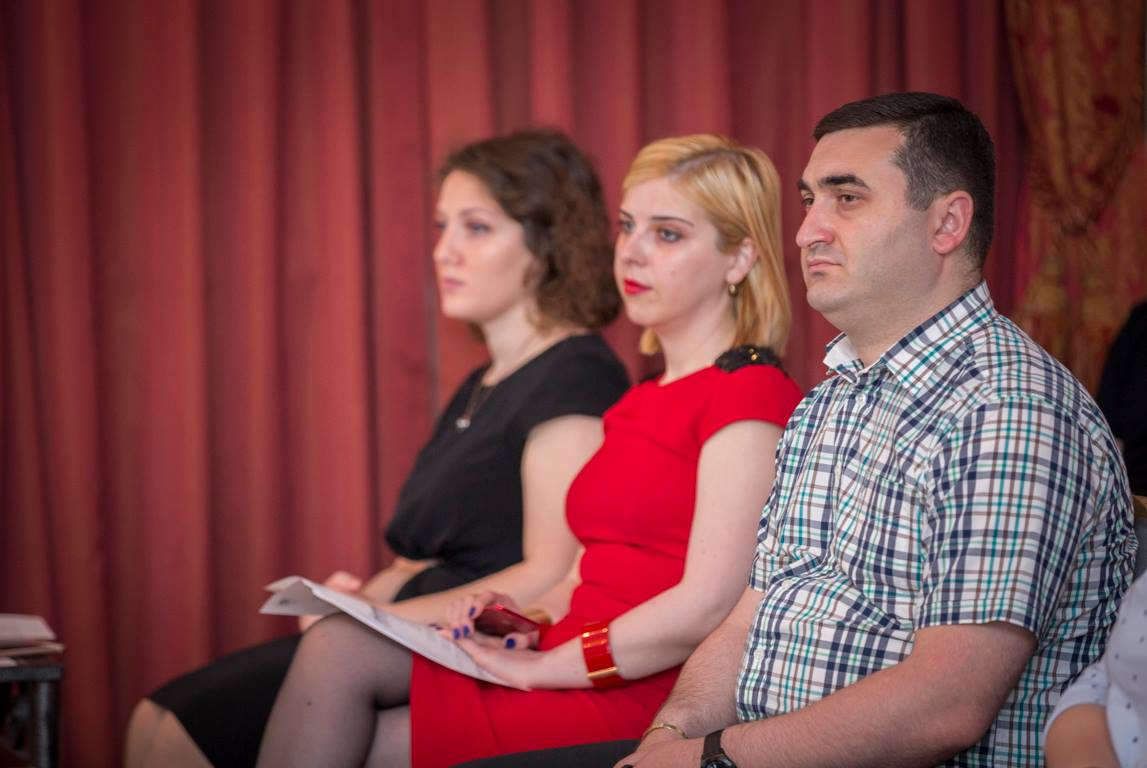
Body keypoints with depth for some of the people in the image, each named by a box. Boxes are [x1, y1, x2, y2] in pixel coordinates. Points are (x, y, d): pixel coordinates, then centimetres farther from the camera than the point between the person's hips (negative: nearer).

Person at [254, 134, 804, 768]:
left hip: (635, 702, -8)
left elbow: (706, 606, -18)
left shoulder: (747, 394, -9)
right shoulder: (645, 401, 21)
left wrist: (538, 667, -13)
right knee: (337, 647, -9)